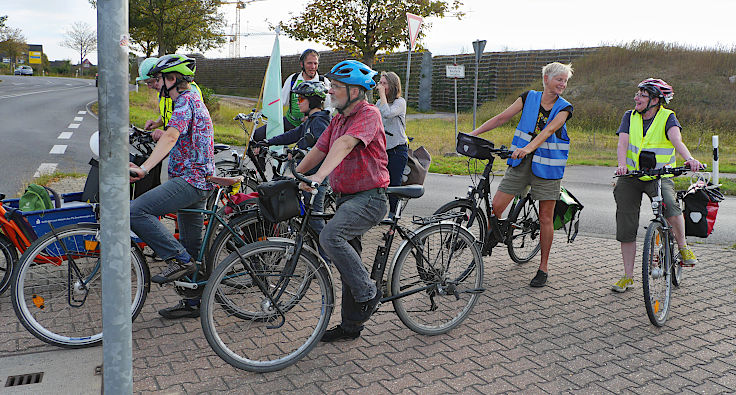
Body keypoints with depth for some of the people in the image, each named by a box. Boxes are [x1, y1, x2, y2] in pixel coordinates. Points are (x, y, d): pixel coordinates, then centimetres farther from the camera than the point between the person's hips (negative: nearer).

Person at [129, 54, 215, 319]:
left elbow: (171, 136, -28)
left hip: (190, 179, -11)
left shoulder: (185, 101, -11)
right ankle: (193, 302, 22)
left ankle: (178, 259, -17)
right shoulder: (194, 101, 21)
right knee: (191, 245, 14)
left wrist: (143, 168, -36)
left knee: (136, 211, -22)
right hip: (200, 180, 11)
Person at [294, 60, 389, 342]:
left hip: (369, 197, -9)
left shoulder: (368, 114, -14)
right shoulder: (338, 119, 15)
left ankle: (368, 293, -12)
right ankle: (350, 324, 25)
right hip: (346, 198, 9)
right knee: (348, 262, 12)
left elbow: (345, 144, -31)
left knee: (331, 236, -30)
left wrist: (319, 176, -45)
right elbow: (319, 150, 16)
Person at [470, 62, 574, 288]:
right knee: (496, 206, -7)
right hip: (520, 162, 1)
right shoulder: (529, 98, 5)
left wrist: (529, 147, -36)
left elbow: (549, 129, -19)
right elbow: (502, 118, 4)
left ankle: (543, 267, 15)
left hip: (547, 167, -1)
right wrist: (474, 133, -5)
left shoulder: (564, 108, -1)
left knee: (545, 219, 2)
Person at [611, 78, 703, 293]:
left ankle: (683, 246, -4)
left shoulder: (667, 117, -4)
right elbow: (622, 143, -10)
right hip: (630, 177, 3)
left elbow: (676, 140, -22)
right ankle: (628, 276, 14)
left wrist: (689, 159, -43)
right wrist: (622, 164, -31)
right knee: (626, 228, 1)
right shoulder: (630, 116, 3)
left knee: (670, 205, -33)